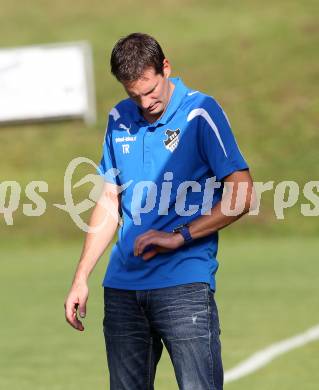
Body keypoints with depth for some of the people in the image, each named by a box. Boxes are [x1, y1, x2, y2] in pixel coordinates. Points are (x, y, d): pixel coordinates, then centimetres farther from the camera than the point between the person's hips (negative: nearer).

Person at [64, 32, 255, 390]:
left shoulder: (201, 113, -4)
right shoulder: (119, 119, 13)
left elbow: (242, 193, -8)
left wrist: (180, 236, -13)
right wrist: (81, 278, 14)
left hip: (184, 283, -5)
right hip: (122, 287, 5)